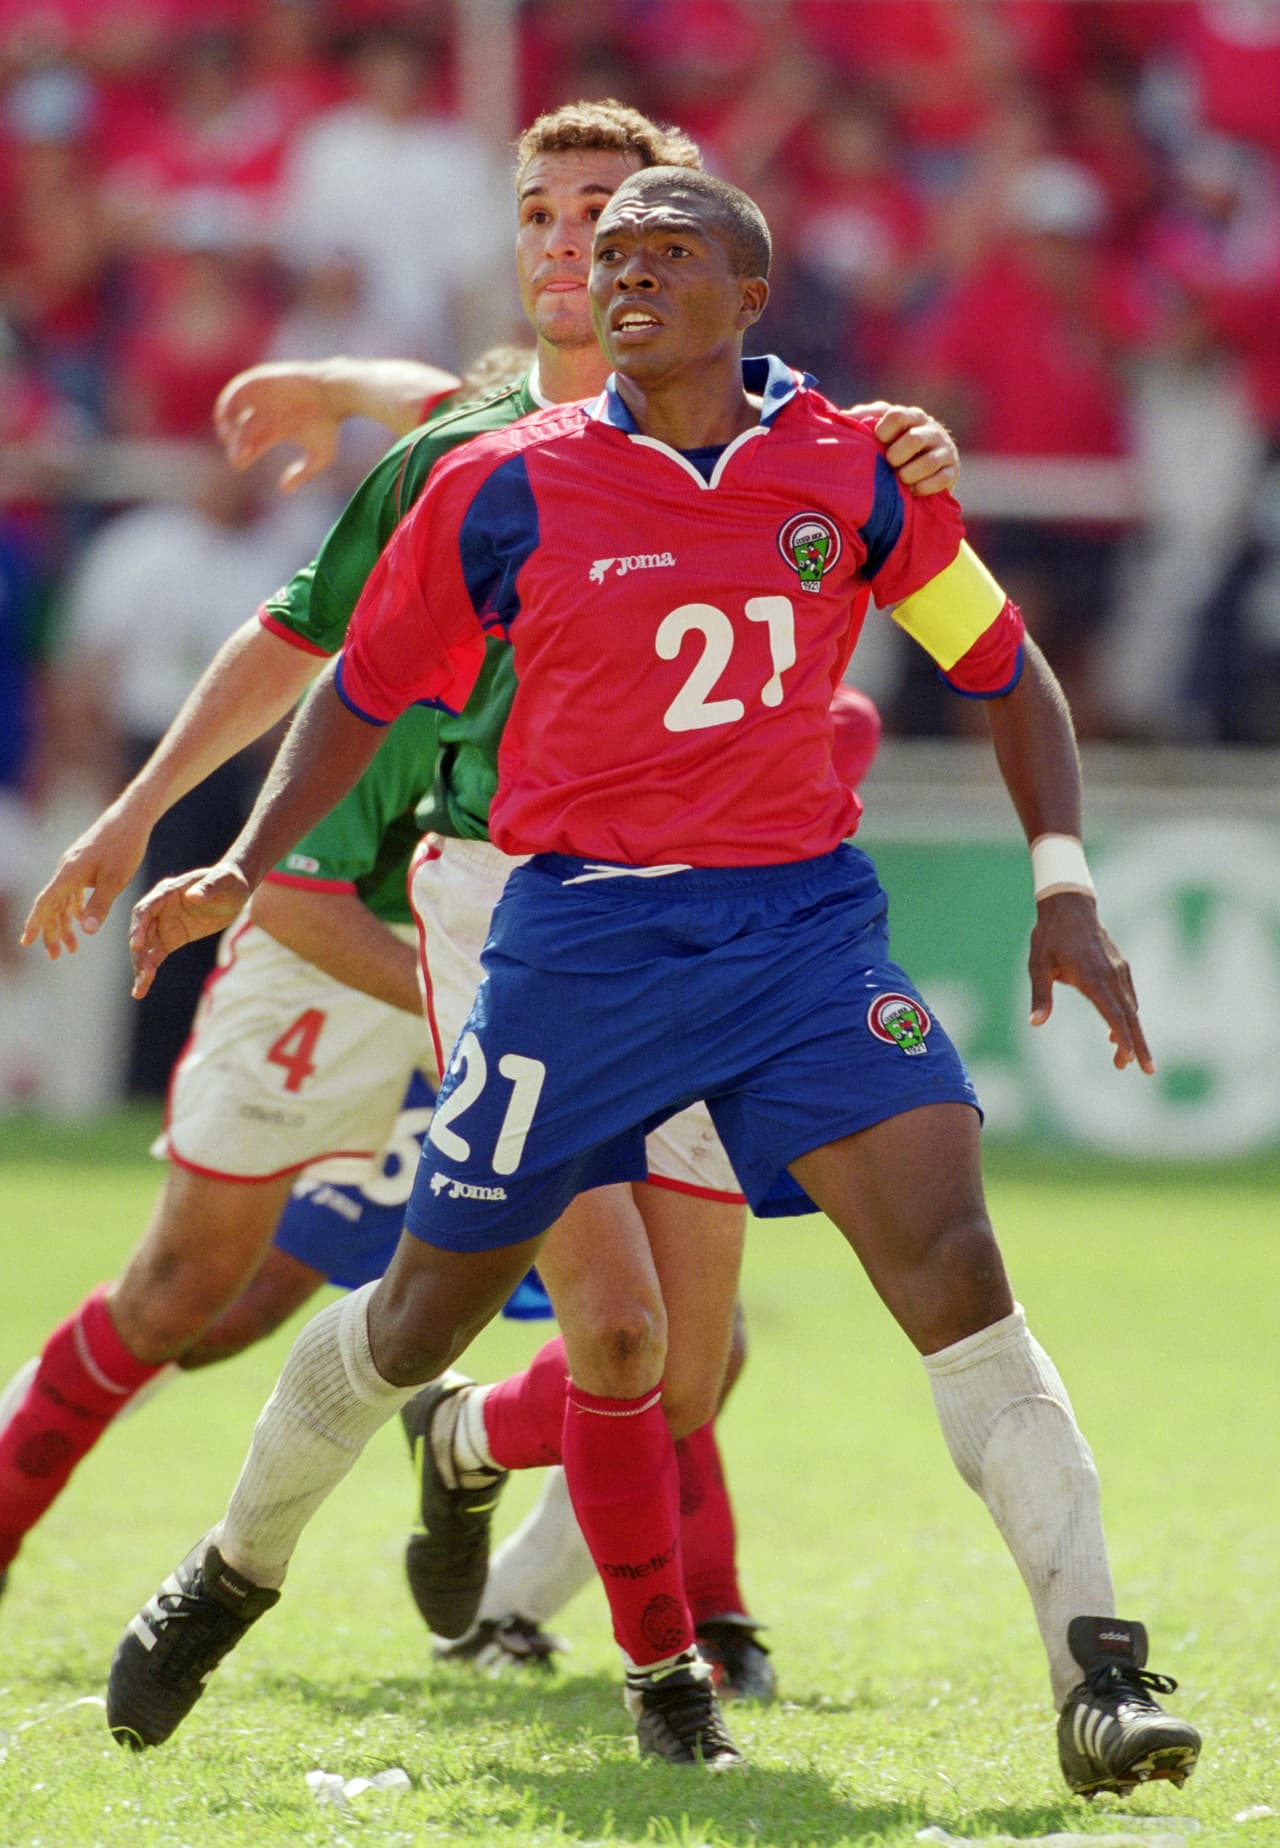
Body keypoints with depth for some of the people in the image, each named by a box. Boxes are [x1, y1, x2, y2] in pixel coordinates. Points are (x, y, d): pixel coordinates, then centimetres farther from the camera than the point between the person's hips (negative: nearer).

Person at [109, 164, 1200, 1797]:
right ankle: (233, 1575, 37)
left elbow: (1000, 666, 11)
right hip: (580, 938, 0)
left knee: (952, 1267, -18)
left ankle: (1096, 1675, -20)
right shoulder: (509, 486, -2)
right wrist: (247, 863, 0)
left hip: (801, 925, 0)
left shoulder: (855, 471, 1)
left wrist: (1062, 877, -1)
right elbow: (369, 684, 11)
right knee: (427, 1312, 9)